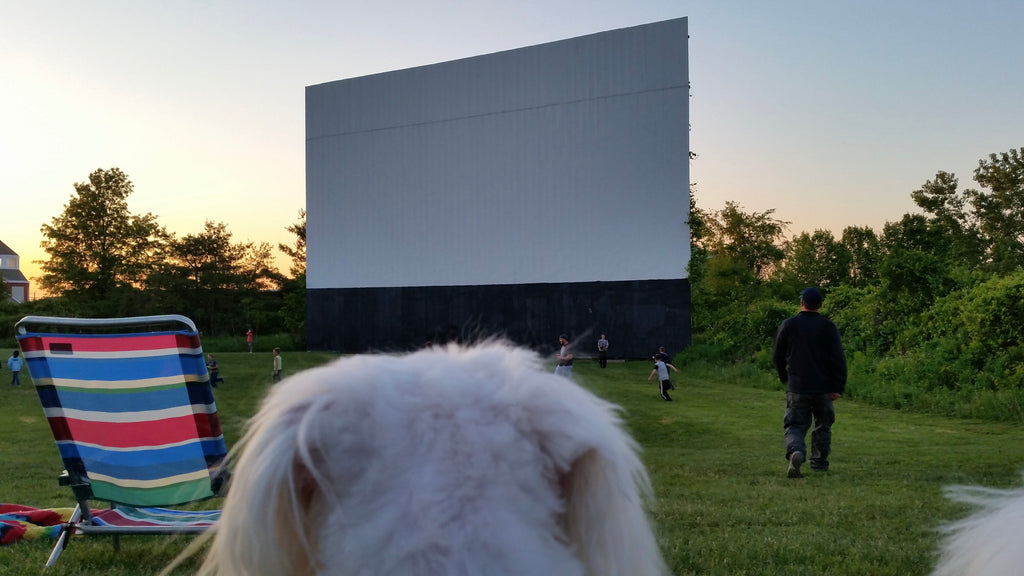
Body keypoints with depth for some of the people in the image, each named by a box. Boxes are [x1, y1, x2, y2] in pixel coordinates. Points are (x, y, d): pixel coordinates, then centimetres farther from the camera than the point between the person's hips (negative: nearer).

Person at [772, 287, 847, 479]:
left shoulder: (788, 325, 0)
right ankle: (819, 463, 23)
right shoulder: (828, 326, -2)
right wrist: (839, 387, -4)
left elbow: (777, 356, 6)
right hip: (823, 387, 0)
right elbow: (838, 358, -7)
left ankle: (795, 451, -27)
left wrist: (784, 377, 23)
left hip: (796, 387, 0)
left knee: (795, 425, 1)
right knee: (822, 426, 18)